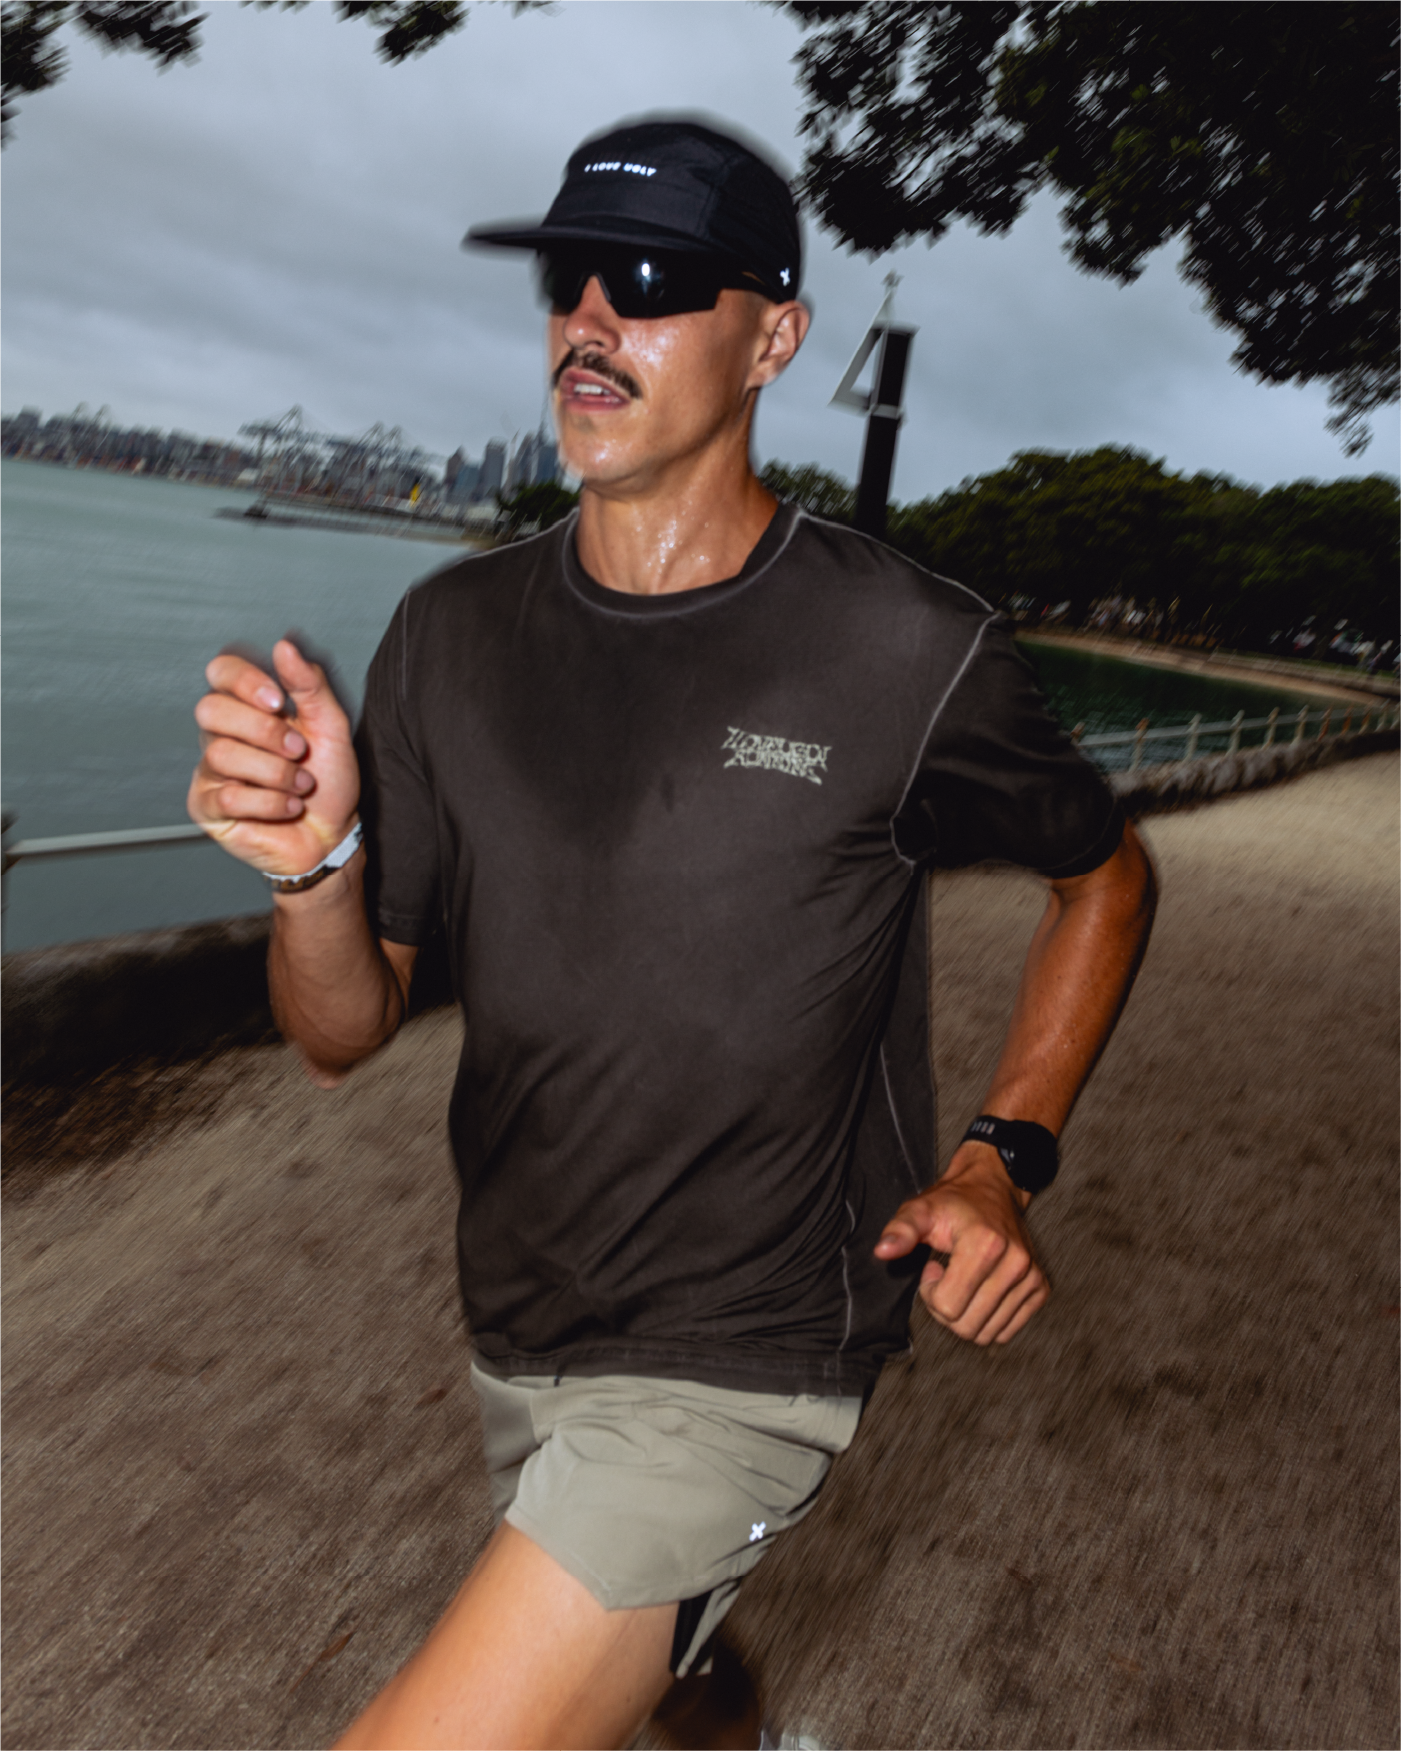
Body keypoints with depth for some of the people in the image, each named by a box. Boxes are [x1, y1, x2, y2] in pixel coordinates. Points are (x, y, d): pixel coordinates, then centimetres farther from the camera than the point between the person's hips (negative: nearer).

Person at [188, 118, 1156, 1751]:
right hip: (518, 1336, 5)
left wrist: (1002, 1158, -9)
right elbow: (344, 1032, -4)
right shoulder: (452, 635, -5)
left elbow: (1104, 874, 2)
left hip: (742, 1360, -5)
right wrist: (314, 865, -25)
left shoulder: (908, 657, -17)